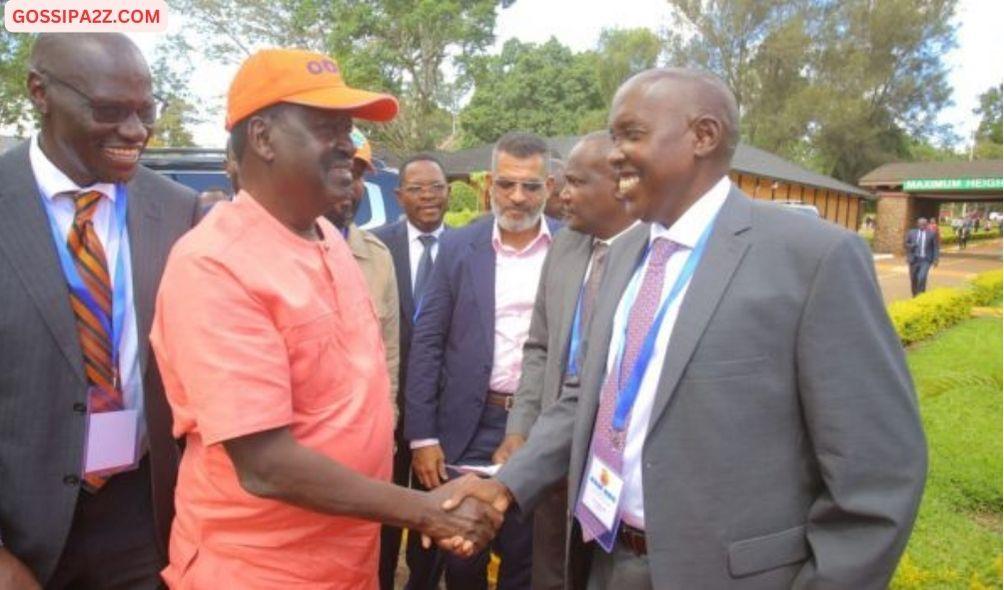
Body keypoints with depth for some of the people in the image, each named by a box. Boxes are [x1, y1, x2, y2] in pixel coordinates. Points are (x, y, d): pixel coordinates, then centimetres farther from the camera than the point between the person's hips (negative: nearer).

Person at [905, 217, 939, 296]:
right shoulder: (911, 233, 5)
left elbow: (935, 247, 3)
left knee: (922, 277, -19)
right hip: (914, 260, 2)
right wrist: (911, 246, -12)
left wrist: (935, 259, -4)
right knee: (914, 280, 9)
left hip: (925, 260, -2)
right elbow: (905, 244, 10)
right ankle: (915, 296, 26)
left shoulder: (932, 234, 1)